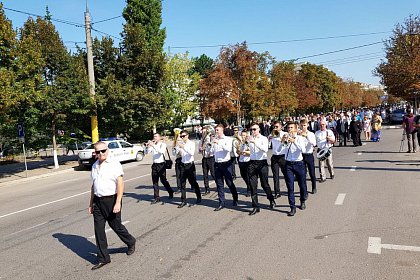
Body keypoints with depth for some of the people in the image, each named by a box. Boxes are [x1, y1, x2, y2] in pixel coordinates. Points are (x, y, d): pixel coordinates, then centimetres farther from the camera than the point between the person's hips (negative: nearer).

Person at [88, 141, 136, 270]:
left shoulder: (114, 164, -9)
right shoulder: (94, 166, 11)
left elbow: (120, 184, -14)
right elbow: (93, 186, 18)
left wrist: (118, 203, -21)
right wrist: (91, 203, 19)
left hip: (111, 200, -6)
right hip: (98, 201, 6)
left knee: (116, 226, 7)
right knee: (98, 230, 5)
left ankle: (131, 242, 35)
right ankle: (103, 258, 17)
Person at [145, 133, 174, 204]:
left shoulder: (163, 144, -4)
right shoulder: (152, 145, 11)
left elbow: (161, 151, -24)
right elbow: (147, 152, 6)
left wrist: (153, 145, -29)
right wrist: (147, 146, -12)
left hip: (161, 164, -5)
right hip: (154, 165, 5)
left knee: (163, 180, 1)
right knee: (155, 182, 4)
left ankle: (171, 192, 23)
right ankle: (156, 198, 9)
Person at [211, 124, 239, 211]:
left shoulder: (227, 139, -2)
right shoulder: (214, 140, 10)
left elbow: (229, 149, -19)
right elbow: (212, 151, 12)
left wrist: (219, 143, -22)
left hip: (226, 163, -4)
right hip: (217, 164, 4)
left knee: (230, 183, 4)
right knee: (219, 184, 5)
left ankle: (235, 199, 25)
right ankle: (221, 203, 11)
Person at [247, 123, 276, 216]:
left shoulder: (264, 139, -3)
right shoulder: (249, 139, 7)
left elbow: (265, 149, -21)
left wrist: (255, 142, -27)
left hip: (262, 163, -3)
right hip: (252, 163, 3)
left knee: (264, 184, 6)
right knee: (253, 185, 0)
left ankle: (272, 200, 34)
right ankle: (255, 206, 8)